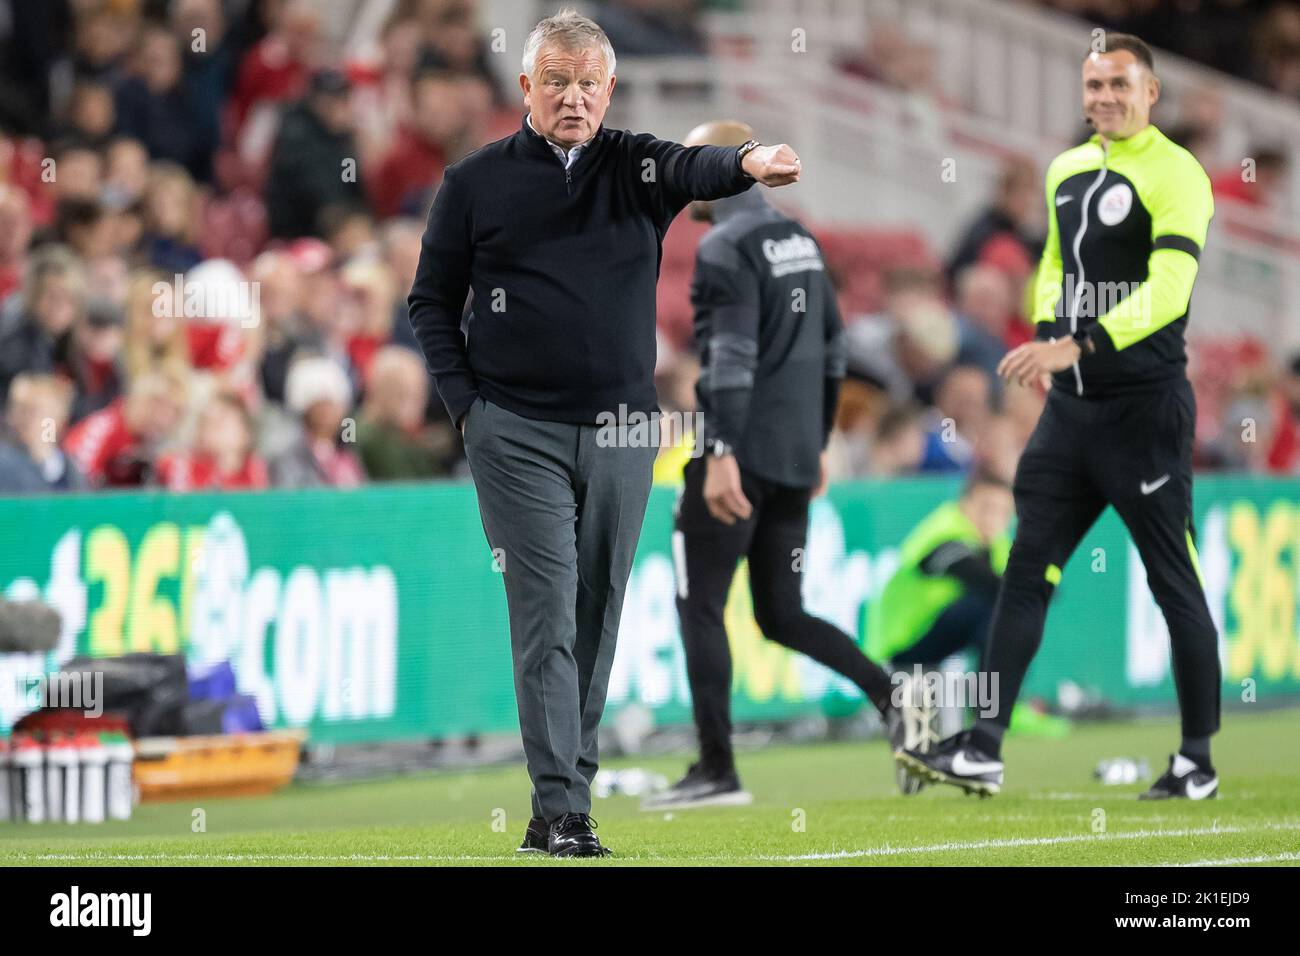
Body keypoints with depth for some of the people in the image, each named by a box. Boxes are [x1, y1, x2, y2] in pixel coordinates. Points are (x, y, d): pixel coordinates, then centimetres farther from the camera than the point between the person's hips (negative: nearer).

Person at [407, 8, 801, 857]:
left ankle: (569, 789, 16)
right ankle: (560, 813, -12)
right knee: (547, 618, -9)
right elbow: (432, 300, 10)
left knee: (598, 621, 7)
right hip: (518, 434, -2)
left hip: (621, 432, 2)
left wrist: (747, 164, -42)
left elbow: (694, 169, -19)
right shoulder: (476, 183, 3)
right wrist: (466, 402, -1)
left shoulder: (635, 167, 4)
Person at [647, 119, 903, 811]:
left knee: (700, 606, 0)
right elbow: (831, 352, 21)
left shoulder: (725, 249, -11)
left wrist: (721, 454, -25)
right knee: (783, 617, 14)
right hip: (795, 456, 8)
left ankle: (717, 771, -2)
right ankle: (892, 696, -5)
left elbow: (731, 359, -21)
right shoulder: (800, 242, 16)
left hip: (740, 457, -8)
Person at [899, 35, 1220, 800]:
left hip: (1146, 408, -7)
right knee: (1027, 571, 1)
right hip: (1072, 407, 7)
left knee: (1175, 583, 0)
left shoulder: (1175, 176, -10)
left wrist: (1079, 347, -28)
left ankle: (1197, 761, 8)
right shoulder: (1067, 171, 13)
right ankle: (984, 751, 0)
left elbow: (1167, 293, -21)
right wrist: (1048, 334, 8)